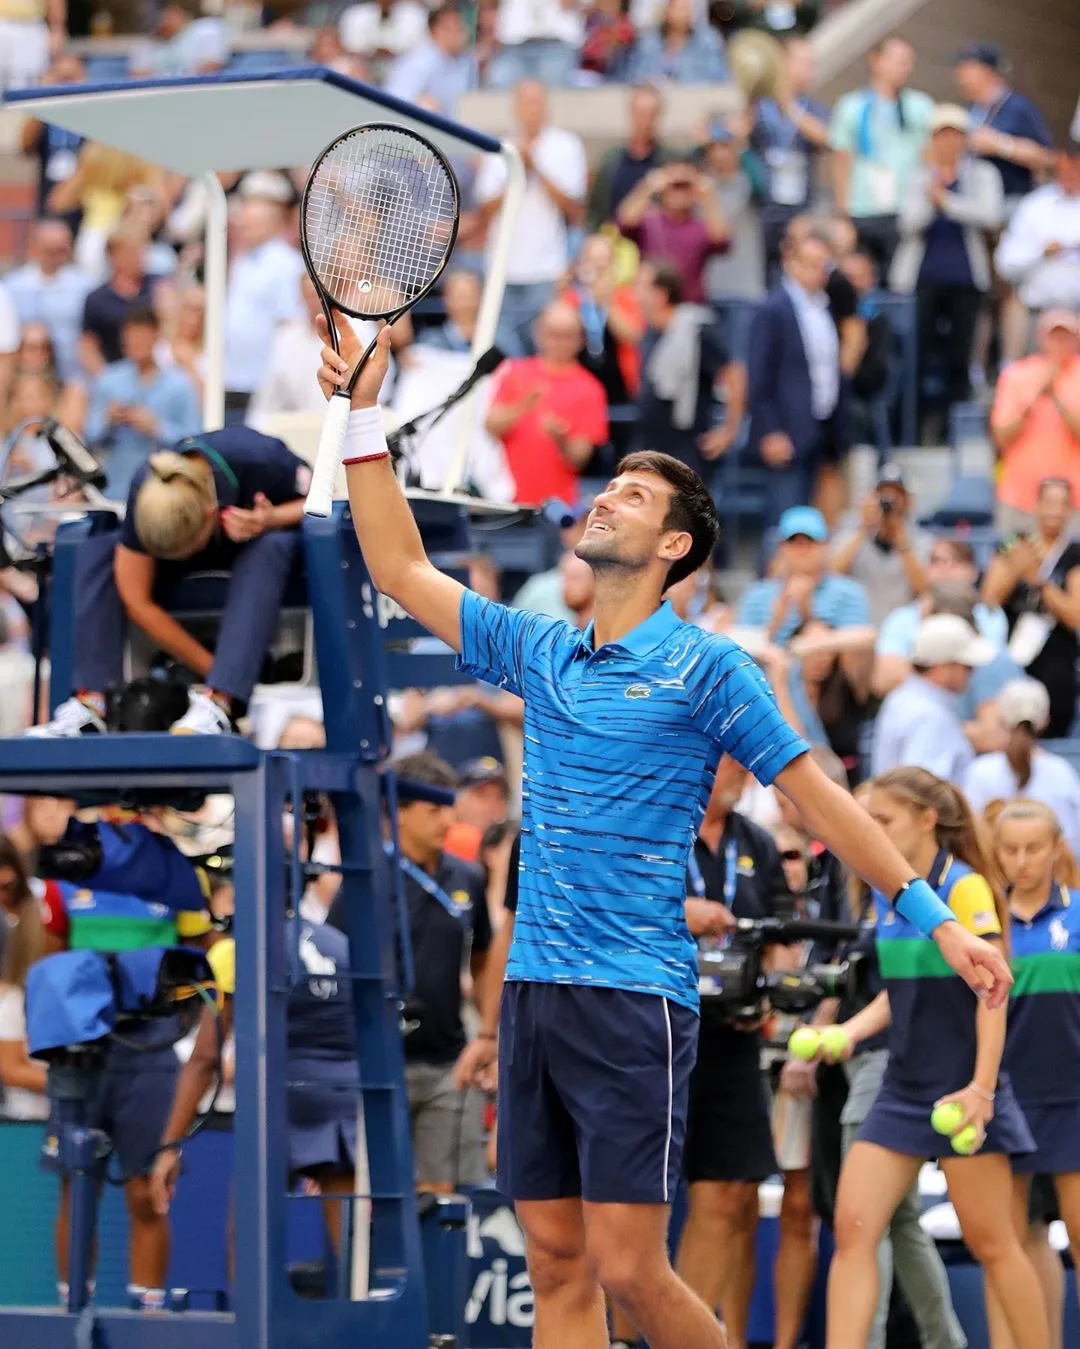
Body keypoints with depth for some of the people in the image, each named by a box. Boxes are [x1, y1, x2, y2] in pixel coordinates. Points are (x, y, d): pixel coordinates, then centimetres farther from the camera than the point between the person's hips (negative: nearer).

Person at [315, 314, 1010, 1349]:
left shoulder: (706, 669, -2)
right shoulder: (538, 652, 14)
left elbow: (819, 800, 0)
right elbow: (398, 568, 18)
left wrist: (936, 918, -2)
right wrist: (365, 411, 13)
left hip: (635, 1000, -6)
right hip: (533, 991, 6)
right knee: (557, 1264, 4)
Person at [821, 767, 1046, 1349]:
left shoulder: (964, 888, -11)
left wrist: (981, 1089, -19)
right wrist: (850, 1032, 2)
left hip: (961, 1091, -7)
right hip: (902, 1090, 7)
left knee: (991, 1243, 0)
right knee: (852, 1228, -5)